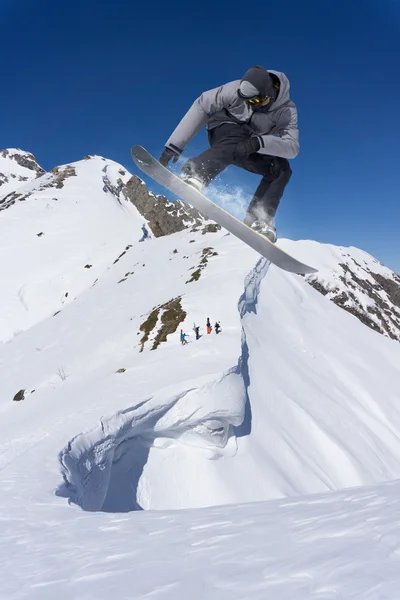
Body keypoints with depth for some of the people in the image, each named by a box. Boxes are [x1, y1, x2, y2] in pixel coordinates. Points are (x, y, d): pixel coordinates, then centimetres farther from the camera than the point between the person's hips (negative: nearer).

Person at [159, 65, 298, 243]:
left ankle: (259, 219, -22)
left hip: (252, 148, 3)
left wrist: (259, 142, -49)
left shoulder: (287, 111, -19)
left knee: (281, 168, -22)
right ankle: (193, 176, -54)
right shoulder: (237, 89, -22)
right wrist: (174, 145, -21)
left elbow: (292, 147, -30)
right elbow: (201, 106, -16)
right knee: (236, 138, -39)